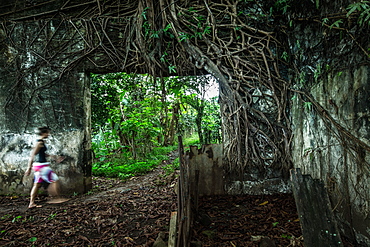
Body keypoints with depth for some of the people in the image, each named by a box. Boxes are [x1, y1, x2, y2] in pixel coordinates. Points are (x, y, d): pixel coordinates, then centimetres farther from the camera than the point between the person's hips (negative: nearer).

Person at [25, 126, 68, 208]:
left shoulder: (41, 142, 13)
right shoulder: (40, 143, -15)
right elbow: (32, 155, -18)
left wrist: (54, 157, 24)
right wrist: (29, 168, -18)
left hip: (40, 166, 10)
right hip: (42, 165, -10)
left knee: (37, 184, 12)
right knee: (55, 179, -3)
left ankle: (31, 203, 16)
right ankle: (56, 198, 2)